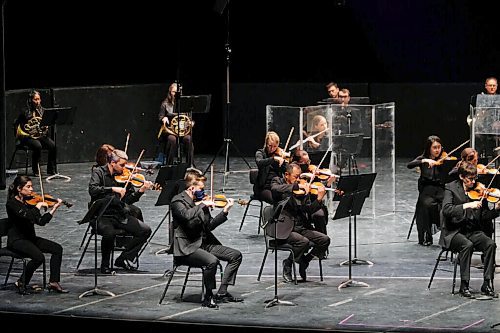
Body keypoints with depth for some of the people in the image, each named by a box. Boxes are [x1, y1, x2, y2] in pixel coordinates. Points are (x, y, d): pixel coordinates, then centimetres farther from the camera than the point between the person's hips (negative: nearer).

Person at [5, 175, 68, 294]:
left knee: (57, 248, -7)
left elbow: (41, 221, 5)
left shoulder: (29, 201, 9)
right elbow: (27, 215, -31)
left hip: (30, 237, 8)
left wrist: (54, 208, -2)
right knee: (39, 257, -29)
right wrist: (39, 205, -20)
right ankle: (22, 283, -10)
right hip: (16, 239, -8)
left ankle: (54, 282, -6)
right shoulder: (12, 203, -13)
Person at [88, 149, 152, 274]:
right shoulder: (99, 172, -2)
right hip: (102, 216, -5)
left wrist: (141, 190, -10)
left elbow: (129, 199, 6)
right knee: (109, 233, -36)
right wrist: (113, 189, -26)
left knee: (145, 230, -10)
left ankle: (124, 259, 2)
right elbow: (92, 189, -21)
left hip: (120, 215, 5)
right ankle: (105, 264, -11)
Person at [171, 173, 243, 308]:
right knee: (212, 261, -34)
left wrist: (225, 211, 5)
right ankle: (208, 297, -15)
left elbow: (209, 225, 12)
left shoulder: (199, 201, 15)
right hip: (187, 248, -9)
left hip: (205, 243, 9)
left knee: (236, 255, 0)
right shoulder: (178, 201, -8)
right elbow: (187, 216, -31)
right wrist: (203, 205, -23)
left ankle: (222, 292, 0)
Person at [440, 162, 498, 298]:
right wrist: (467, 205, -28)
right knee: (467, 245, -34)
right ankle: (464, 285, -25)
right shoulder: (451, 188, -2)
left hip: (473, 231, 4)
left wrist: (496, 209, -14)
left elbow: (484, 218, 5)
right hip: (454, 232, -4)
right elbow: (446, 210, -19)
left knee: (490, 244, -25)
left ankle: (487, 283, -18)